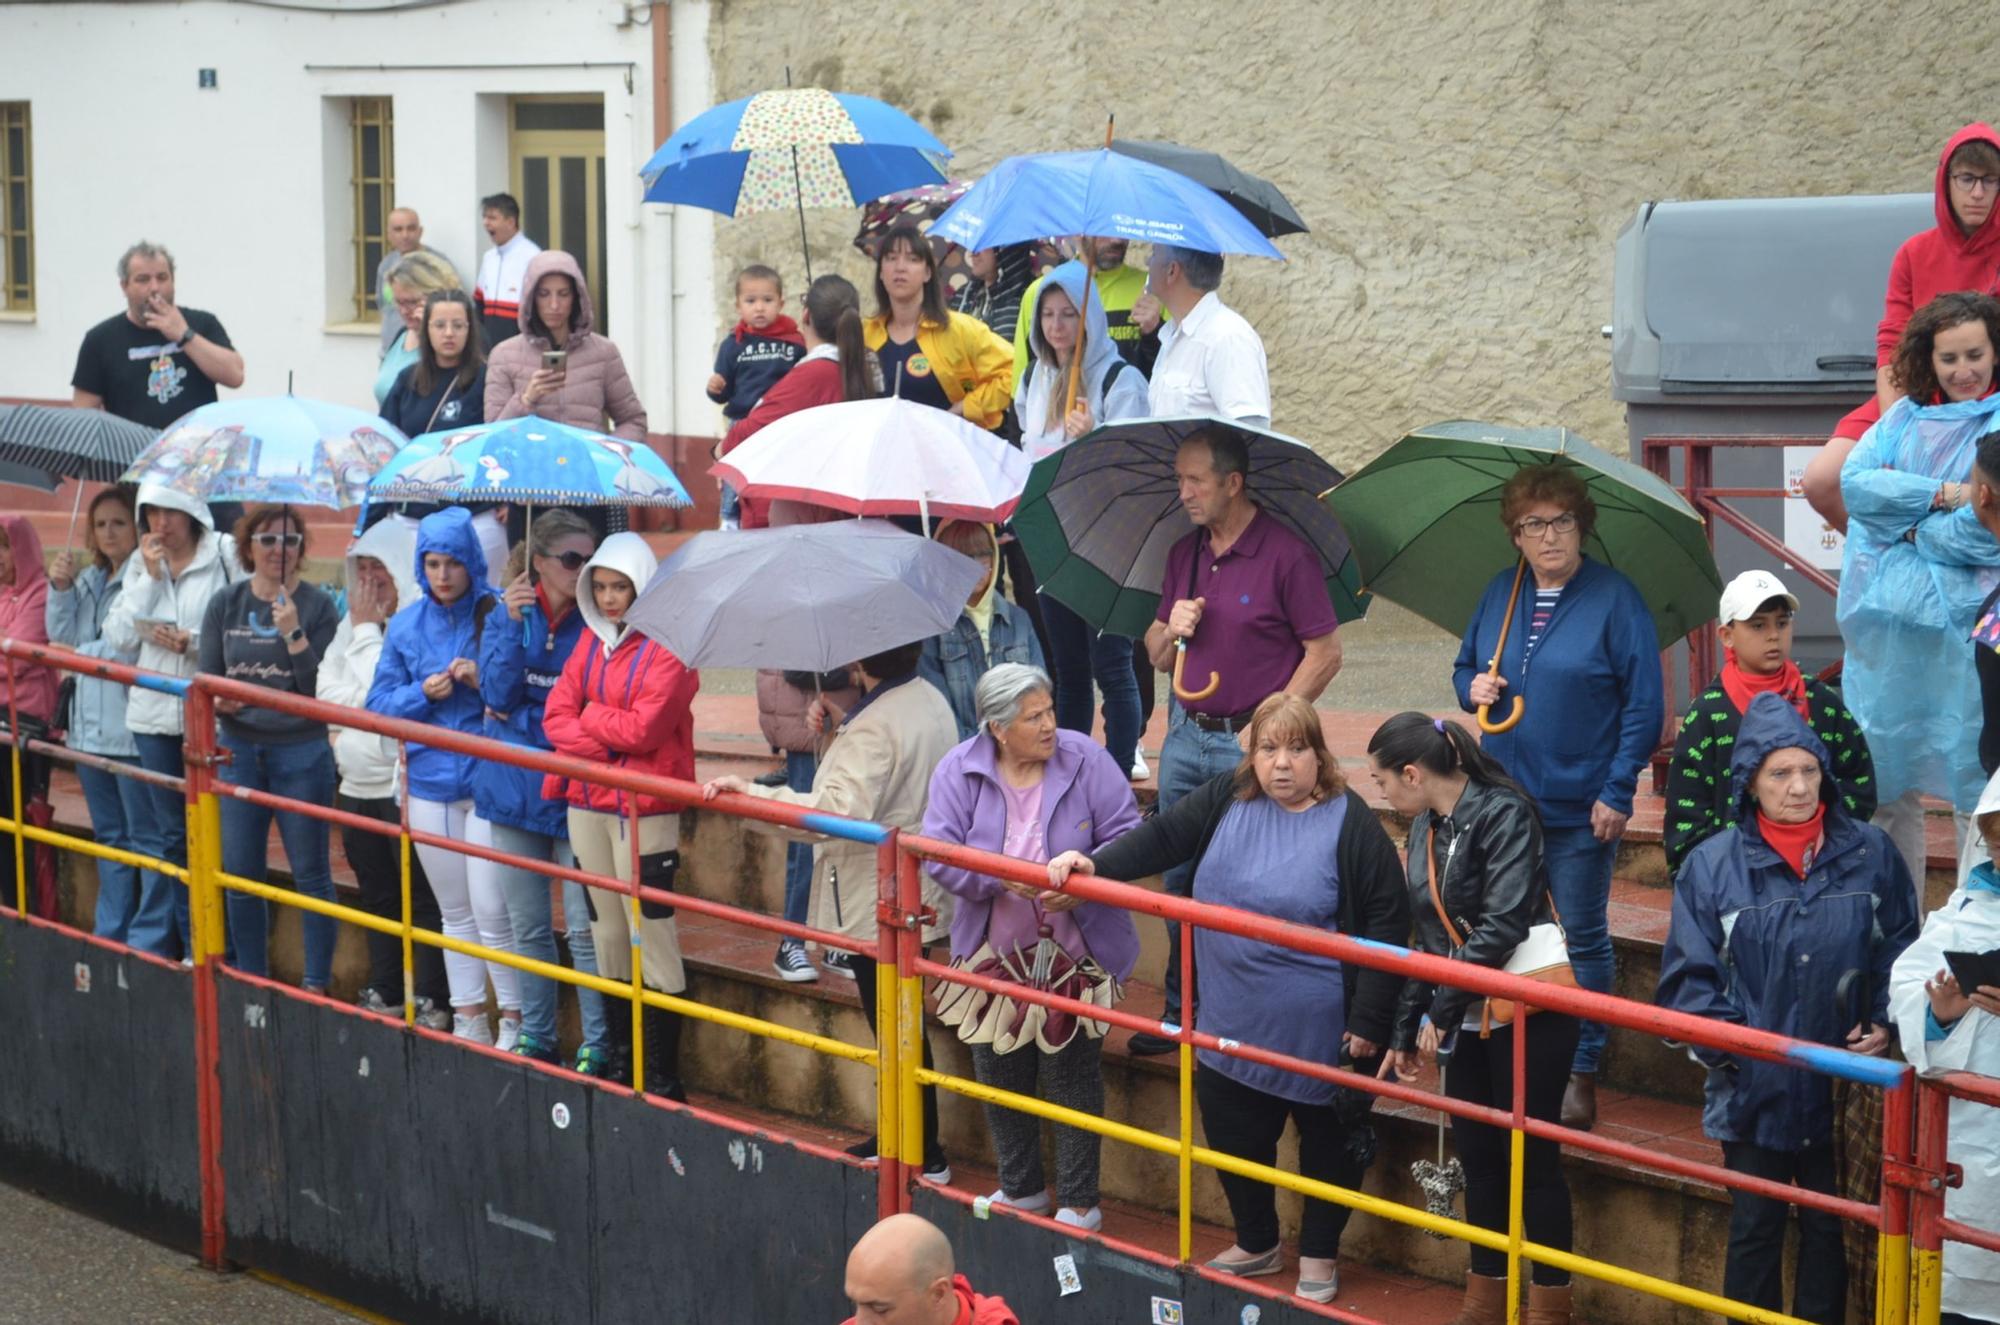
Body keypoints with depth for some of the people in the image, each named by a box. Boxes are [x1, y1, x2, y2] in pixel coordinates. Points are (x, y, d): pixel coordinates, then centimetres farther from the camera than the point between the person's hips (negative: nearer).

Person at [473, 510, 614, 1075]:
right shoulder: (508, 615, 3)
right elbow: (497, 693, -9)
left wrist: (518, 716, -9)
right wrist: (512, 623, -18)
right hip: (516, 788, 4)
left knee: (585, 928, -6)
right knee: (527, 927, 12)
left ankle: (597, 1045, 2)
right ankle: (536, 1037, 23)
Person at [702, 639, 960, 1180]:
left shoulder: (874, 728, -24)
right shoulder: (929, 700, 7)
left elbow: (839, 810, -35)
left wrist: (748, 793, -34)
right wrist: (841, 725, 7)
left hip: (876, 905, -10)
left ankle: (925, 1156, 7)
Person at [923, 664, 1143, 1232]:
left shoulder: (1086, 761, -9)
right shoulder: (959, 771, -6)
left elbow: (1126, 837, -9)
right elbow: (940, 856, -12)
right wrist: (1006, 877, -25)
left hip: (1075, 952, -2)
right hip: (993, 953, 2)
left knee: (1072, 1075, 3)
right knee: (999, 1073, 13)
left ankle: (1078, 1202, 15)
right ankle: (1019, 1187, 33)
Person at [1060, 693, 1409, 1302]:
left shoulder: (1351, 824, -13)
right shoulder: (1226, 799, 0)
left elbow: (1386, 924, -11)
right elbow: (1161, 838, 0)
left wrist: (1368, 1020, -12)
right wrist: (1093, 864, -17)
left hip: (1319, 1030, -5)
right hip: (1232, 1024, 5)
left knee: (1328, 1140, 11)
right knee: (1232, 1136, 15)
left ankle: (1319, 1256, 31)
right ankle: (1256, 1244, 38)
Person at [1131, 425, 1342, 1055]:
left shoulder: (1286, 554, -10)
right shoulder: (1184, 554, 11)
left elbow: (1325, 654, -9)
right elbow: (1156, 655, 18)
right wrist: (1172, 628, -6)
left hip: (1249, 746, -6)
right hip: (1185, 737, 6)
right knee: (1181, 880, 10)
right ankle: (1182, 1012, 20)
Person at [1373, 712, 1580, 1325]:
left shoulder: (1503, 814, -16)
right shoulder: (1425, 828, 9)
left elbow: (1501, 928, -22)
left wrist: (1438, 1012, -19)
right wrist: (1406, 1030, 14)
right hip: (1468, 1021, 7)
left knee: (1531, 1158, 0)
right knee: (1476, 1154, 12)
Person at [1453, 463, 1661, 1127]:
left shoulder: (1614, 598, -8)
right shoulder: (1499, 594, 8)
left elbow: (1644, 703, -9)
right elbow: (1465, 668, 20)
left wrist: (1618, 791, -14)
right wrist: (1473, 688, -4)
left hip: (1581, 806, -5)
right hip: (1503, 797, 5)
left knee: (1582, 939, 4)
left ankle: (1580, 1072, 13)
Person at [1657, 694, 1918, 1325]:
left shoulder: (1869, 854, -2)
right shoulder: (1713, 865, -6)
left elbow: (1899, 953, 7)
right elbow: (1688, 976, -4)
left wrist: (1884, 1023, -6)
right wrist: (1727, 1043, -15)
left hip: (1843, 1087, 1)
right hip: (1755, 1089, -1)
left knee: (1831, 1226, 12)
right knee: (1755, 1228, 8)